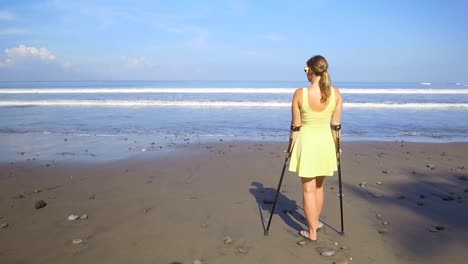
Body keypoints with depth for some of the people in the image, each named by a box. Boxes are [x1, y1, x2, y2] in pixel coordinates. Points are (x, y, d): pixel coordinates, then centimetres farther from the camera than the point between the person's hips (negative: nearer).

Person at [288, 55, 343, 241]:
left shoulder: (300, 93, -16)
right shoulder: (336, 94, -8)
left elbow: (295, 126, -9)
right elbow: (336, 125, 0)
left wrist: (291, 145, 4)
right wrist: (337, 146, 13)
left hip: (306, 142, -3)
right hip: (325, 141, 3)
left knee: (308, 189, 8)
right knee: (318, 186, 22)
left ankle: (312, 232, 16)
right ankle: (316, 221, 39)